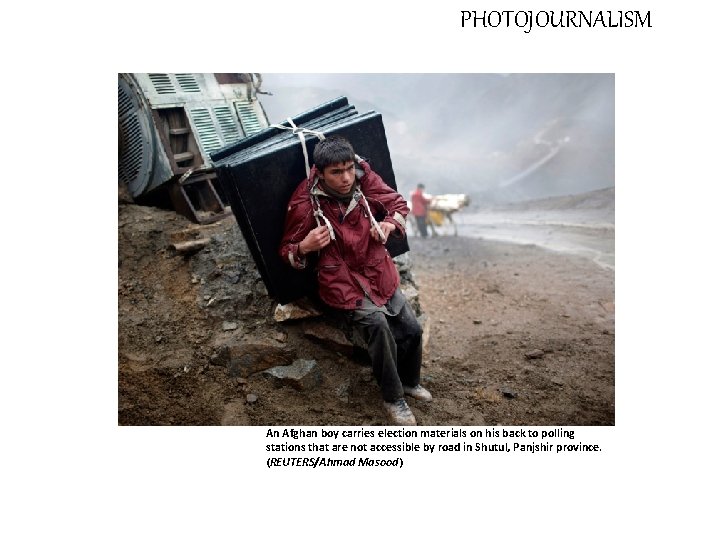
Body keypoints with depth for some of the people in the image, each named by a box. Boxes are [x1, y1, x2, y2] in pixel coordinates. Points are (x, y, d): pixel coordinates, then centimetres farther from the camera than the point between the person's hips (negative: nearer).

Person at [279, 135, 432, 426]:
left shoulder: (365, 180, -8)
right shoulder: (304, 203, -16)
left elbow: (398, 204, 9)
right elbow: (286, 251, -4)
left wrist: (390, 223, -13)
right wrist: (305, 247, -27)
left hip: (378, 273, 5)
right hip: (343, 281, -4)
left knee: (412, 330, 3)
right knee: (376, 322, -29)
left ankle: (409, 382, 34)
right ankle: (392, 398, -5)